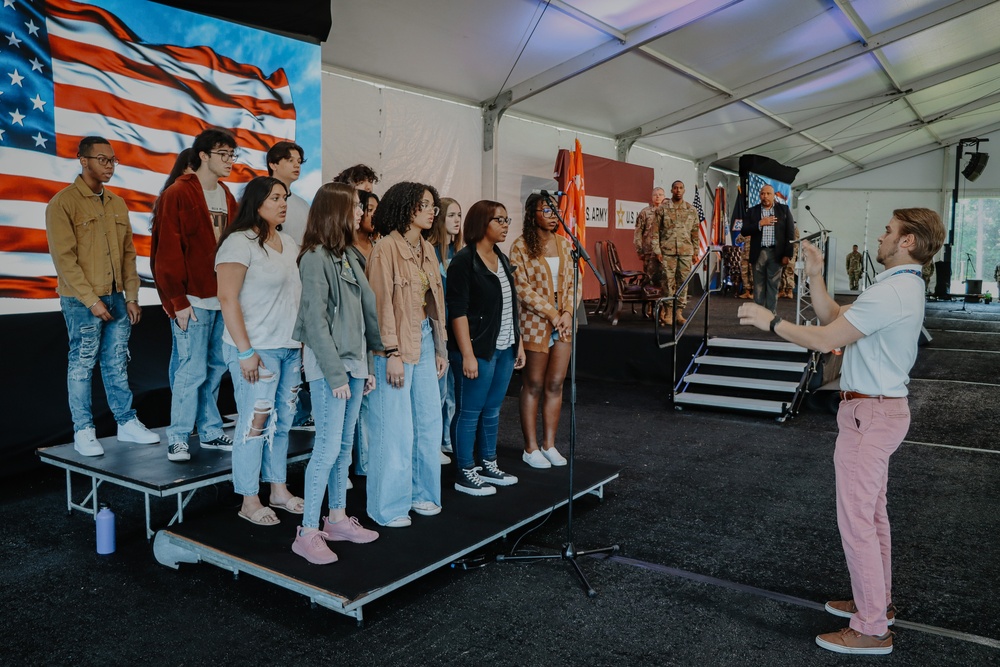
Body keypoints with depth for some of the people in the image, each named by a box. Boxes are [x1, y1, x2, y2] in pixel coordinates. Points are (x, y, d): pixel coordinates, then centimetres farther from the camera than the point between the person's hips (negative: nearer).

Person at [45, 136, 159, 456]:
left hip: (116, 298, 6)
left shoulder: (117, 204, 12)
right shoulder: (63, 203, -7)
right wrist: (91, 300, -15)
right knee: (82, 364, 2)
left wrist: (131, 296, 6)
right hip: (82, 301, -5)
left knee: (117, 363, 11)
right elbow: (64, 258, -12)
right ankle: (83, 432, 11)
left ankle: (127, 423, 19)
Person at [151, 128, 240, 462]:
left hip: (223, 299, 7)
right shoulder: (177, 195, -8)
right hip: (193, 301, -7)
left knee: (216, 368, 12)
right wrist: (178, 301, -14)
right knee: (192, 370, -3)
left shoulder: (227, 198, 15)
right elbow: (167, 253, -11)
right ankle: (177, 438, 10)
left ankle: (210, 432, 23)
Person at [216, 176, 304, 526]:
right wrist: (245, 351, -18)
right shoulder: (239, 242, -9)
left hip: (291, 348, 7)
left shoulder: (289, 244, 13)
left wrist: (305, 340, 12)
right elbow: (228, 298, -14)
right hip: (257, 350, -7)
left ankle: (279, 489, 24)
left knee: (282, 422, 12)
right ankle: (249, 501, 10)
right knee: (255, 423, -2)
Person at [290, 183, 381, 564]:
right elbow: (315, 322, -15)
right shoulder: (316, 258, -11)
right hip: (328, 365, -8)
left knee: (345, 446, 13)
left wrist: (367, 365, 13)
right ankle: (308, 533, 2)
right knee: (328, 447, -8)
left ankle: (337, 519, 24)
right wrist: (336, 374, -17)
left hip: (354, 362, 8)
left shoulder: (348, 256, 14)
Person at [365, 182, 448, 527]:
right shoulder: (386, 248, -11)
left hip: (424, 342, 8)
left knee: (429, 422, 12)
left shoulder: (426, 249, 12)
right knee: (395, 428, -1)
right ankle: (389, 506, 13)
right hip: (396, 345, -8)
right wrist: (392, 353, -17)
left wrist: (440, 349, 14)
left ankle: (421, 493, 27)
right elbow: (382, 303, -15)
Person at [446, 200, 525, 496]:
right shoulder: (464, 260, -11)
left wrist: (518, 343, 17)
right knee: (470, 412, 1)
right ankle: (465, 474, 12)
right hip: (477, 350, -8)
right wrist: (467, 354, -19)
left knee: (492, 409, 15)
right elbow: (458, 311, -15)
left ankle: (488, 465, 27)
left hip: (504, 349, 8)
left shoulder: (502, 259, 14)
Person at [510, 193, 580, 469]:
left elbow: (571, 282, 8)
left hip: (563, 323, 5)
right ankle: (530, 448, 13)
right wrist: (552, 315, -14)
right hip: (535, 323, -5)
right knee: (533, 386, 4)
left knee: (555, 384, 8)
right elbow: (523, 289, -12)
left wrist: (568, 314, -7)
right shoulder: (521, 246, -7)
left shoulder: (563, 243, 9)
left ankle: (549, 444, 19)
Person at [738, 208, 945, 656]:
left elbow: (825, 340, -22)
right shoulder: (904, 286, 13)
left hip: (869, 413, -11)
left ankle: (871, 629, 7)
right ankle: (877, 601, 34)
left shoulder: (890, 292, -22)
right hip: (882, 407, 11)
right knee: (872, 514, 20)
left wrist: (770, 321, -12)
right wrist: (815, 278, 6)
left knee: (856, 520, -4)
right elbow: (834, 317, 12)